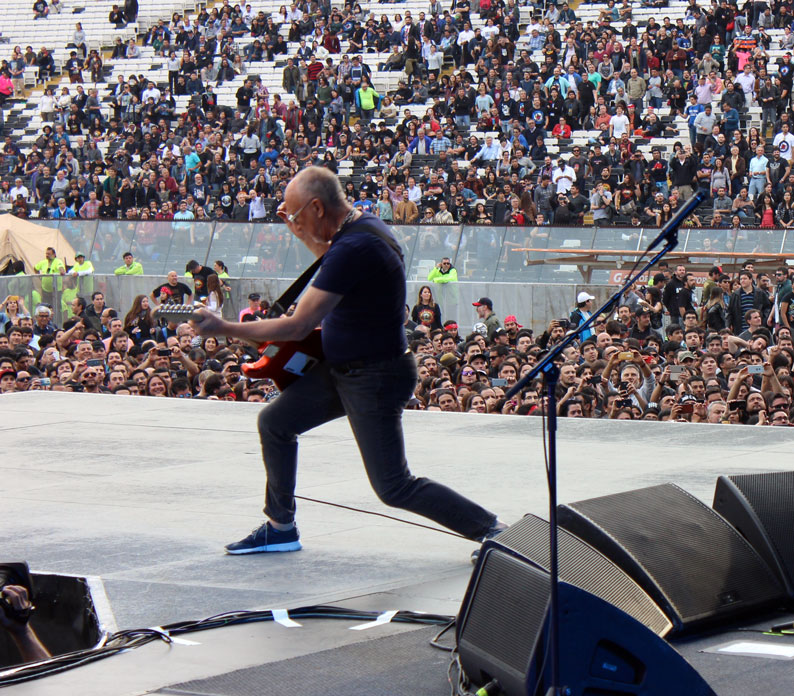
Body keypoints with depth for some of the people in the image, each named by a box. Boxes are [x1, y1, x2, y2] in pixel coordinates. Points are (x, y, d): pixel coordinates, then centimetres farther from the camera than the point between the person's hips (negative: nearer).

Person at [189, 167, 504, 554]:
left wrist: (223, 329, -22)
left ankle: (491, 531, 5)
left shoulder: (355, 248, -29)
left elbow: (298, 326, -30)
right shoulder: (364, 224, 2)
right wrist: (304, 236, 14)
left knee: (394, 488, -5)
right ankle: (280, 528, 24)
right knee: (274, 422, 14)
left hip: (374, 380, -10)